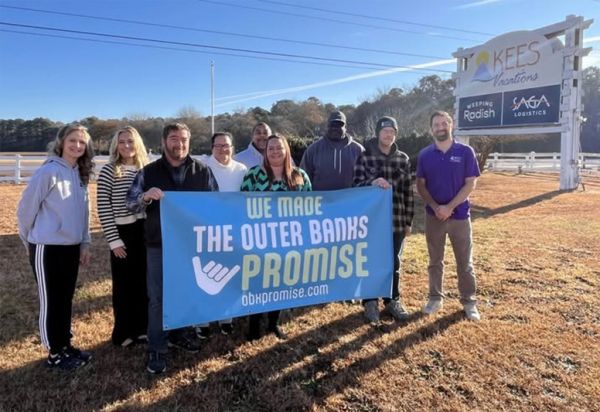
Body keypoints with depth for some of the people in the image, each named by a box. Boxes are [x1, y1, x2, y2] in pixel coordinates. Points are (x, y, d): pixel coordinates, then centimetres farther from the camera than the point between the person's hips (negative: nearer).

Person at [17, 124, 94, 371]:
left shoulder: (80, 174, 7)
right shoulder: (49, 171, -15)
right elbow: (26, 208, -9)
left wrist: (85, 243, 11)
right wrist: (29, 241, 2)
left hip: (71, 248, 7)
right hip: (48, 248, -7)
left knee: (66, 300, 16)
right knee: (51, 302, 6)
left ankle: (65, 346, 30)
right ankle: (55, 354, 20)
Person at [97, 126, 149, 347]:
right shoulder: (108, 171, -6)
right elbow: (103, 208, -8)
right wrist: (113, 240, -11)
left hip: (145, 231, 4)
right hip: (122, 232, -4)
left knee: (145, 282, 12)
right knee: (124, 284, 6)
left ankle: (142, 328, 27)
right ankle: (123, 332, 21)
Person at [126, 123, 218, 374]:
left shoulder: (203, 172, 3)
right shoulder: (149, 172, 0)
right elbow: (130, 204, 1)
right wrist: (145, 196, -22)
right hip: (159, 246, -2)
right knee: (158, 298, 4)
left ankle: (182, 334, 37)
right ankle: (157, 349, 16)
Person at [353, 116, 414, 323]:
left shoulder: (403, 159, 6)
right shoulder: (365, 157, -1)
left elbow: (408, 192, 7)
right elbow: (356, 185, -5)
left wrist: (408, 221, 7)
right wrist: (372, 182, -25)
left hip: (397, 221, 2)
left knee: (394, 263, 12)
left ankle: (393, 301, 27)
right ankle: (370, 301, 20)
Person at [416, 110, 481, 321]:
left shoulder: (465, 152, -3)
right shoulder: (425, 154, 3)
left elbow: (470, 183, -6)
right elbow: (420, 185, 3)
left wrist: (449, 207, -15)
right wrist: (435, 207, -12)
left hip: (460, 215, -2)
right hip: (433, 215, 2)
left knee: (464, 261, 6)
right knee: (435, 260, 11)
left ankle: (469, 301, 18)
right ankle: (435, 298, 23)